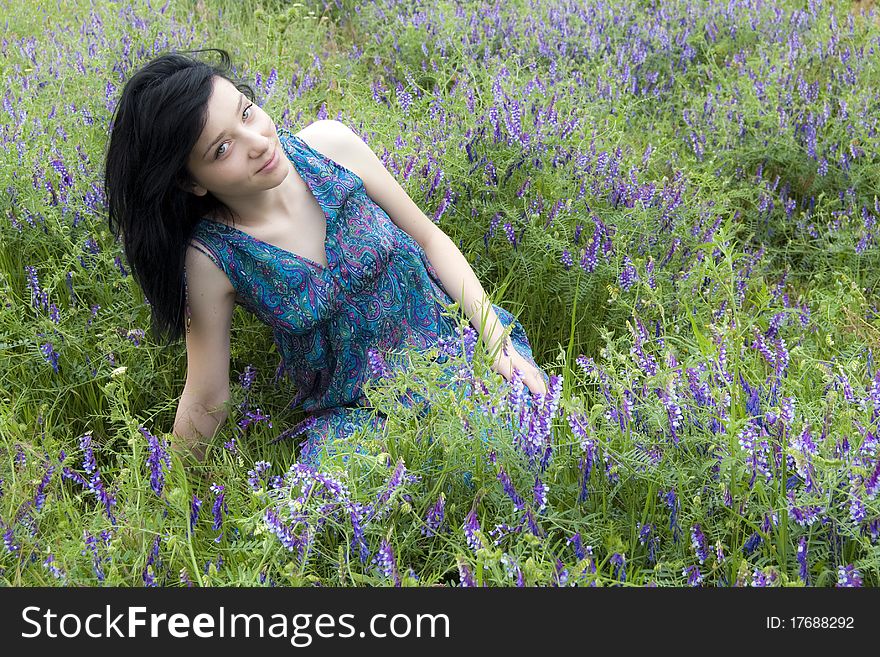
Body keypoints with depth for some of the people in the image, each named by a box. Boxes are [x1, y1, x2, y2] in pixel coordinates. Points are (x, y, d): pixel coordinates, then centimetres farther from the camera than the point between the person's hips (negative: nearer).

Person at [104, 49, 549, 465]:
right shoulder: (212, 259, -16)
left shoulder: (329, 145, -11)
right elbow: (206, 399, -4)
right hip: (351, 412, -2)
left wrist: (497, 339, -6)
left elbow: (429, 238, 1)